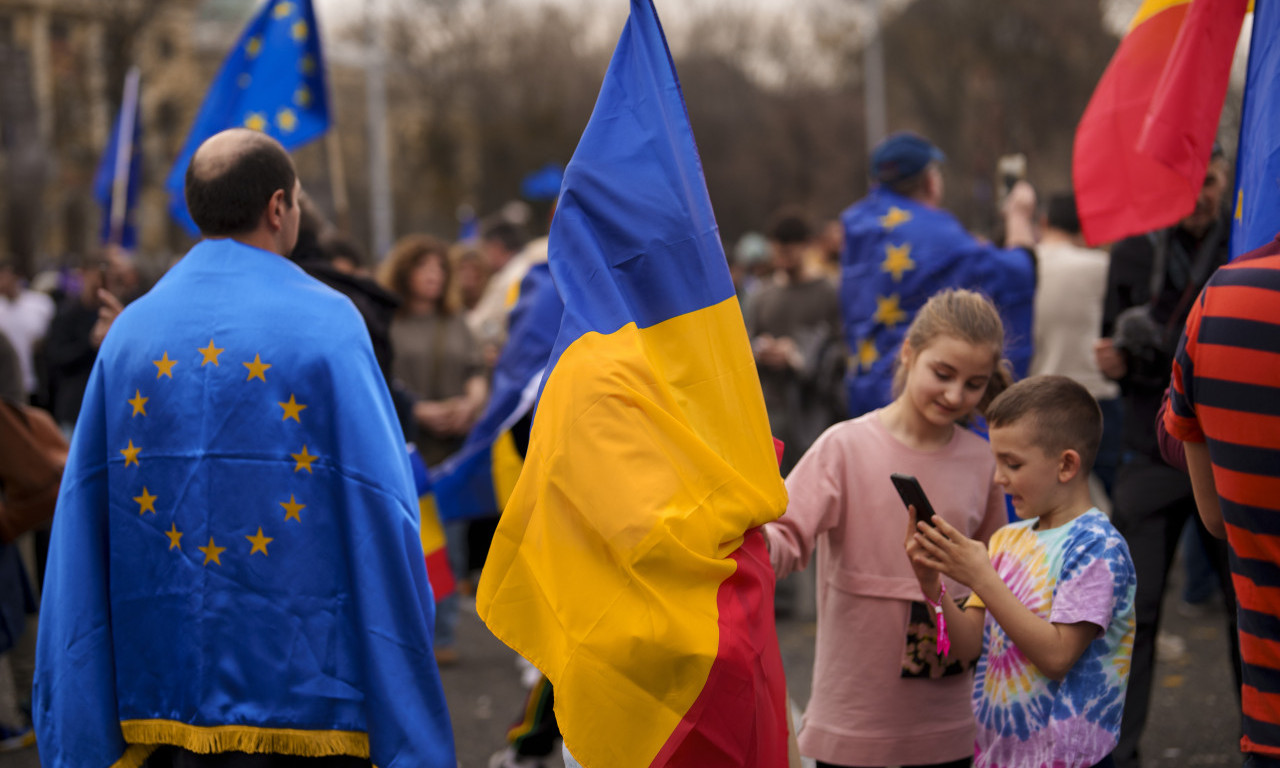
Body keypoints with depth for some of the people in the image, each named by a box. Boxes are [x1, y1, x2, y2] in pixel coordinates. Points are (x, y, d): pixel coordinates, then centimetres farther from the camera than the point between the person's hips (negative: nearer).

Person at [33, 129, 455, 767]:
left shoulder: (130, 331, 6)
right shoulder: (324, 325, -6)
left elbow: (82, 529, 5)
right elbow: (377, 509, -9)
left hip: (159, 692, 4)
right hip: (301, 688, -4)